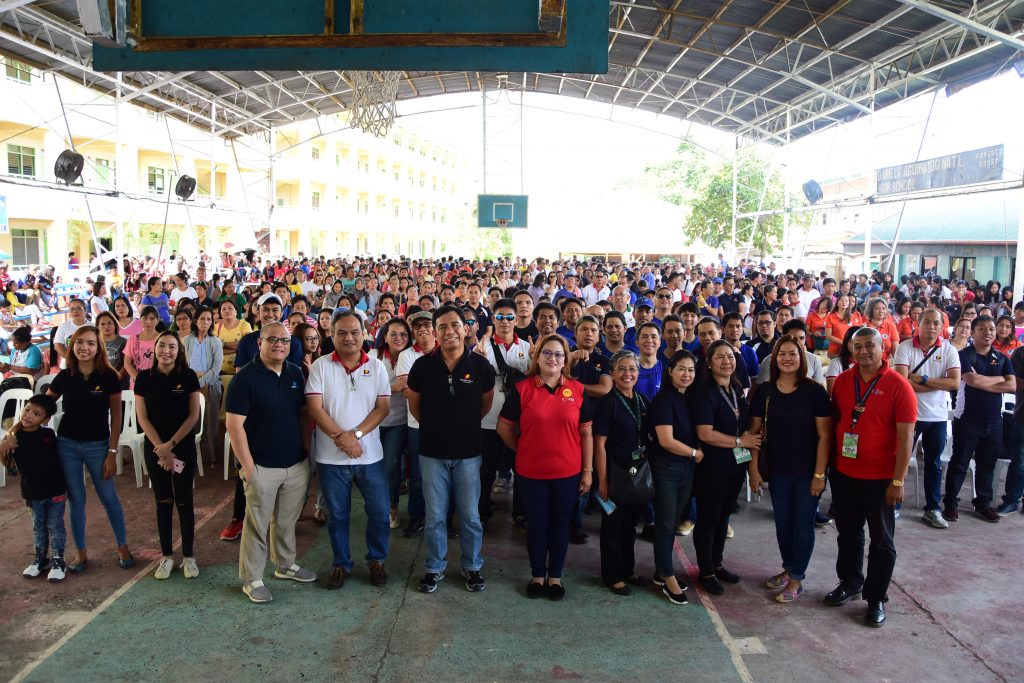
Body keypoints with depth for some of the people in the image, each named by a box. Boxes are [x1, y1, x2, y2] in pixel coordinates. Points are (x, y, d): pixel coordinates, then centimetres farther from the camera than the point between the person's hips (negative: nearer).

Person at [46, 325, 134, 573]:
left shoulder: (108, 377, -8)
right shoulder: (64, 376, -2)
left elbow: (116, 417, -6)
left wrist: (112, 453, -8)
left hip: (97, 445, -2)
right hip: (67, 445, 2)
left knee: (109, 498, 5)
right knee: (76, 500, 11)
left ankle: (123, 547, 21)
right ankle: (81, 552, 24)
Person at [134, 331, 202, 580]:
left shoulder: (188, 376, -5)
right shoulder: (145, 377, -1)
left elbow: (193, 415, -6)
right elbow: (142, 417, -2)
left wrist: (171, 444, -11)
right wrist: (161, 448, -9)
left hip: (184, 446, -1)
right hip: (154, 448, 1)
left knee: (184, 501, 4)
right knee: (163, 502, 9)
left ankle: (188, 556, 15)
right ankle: (166, 556, 21)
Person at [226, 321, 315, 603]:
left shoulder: (296, 374, 6)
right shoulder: (245, 377, -12)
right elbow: (234, 424, -14)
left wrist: (307, 450, 7)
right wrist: (248, 466, -15)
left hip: (297, 464, 5)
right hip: (262, 467, -5)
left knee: (287, 521, 19)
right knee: (257, 525, 5)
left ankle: (286, 565, 36)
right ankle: (252, 580, 18)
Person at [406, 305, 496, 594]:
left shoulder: (480, 365, -8)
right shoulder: (423, 365, -7)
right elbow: (414, 406, 7)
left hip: (468, 452, 0)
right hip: (432, 452, 0)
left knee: (470, 515, 10)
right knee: (434, 516, 11)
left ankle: (472, 566, 29)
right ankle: (435, 567, 28)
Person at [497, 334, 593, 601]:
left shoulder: (577, 390, -1)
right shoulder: (521, 389, -5)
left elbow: (586, 433, 2)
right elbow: (504, 427, 3)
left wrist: (588, 470, 1)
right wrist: (522, 449, 4)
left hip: (567, 473, 1)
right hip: (531, 473, -1)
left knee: (560, 525, 13)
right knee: (536, 525, 12)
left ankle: (555, 576, 29)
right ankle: (537, 575, 30)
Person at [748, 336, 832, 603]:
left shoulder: (815, 391, -10)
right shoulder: (764, 391, -2)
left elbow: (824, 435, -10)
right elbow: (756, 431, 4)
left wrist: (819, 474, -12)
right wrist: (754, 468, 1)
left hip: (808, 471, -3)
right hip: (778, 470, 3)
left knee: (803, 523, 6)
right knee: (782, 523, 14)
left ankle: (797, 579, 20)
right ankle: (788, 569, 33)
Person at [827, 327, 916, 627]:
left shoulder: (898, 385, -12)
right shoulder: (842, 381, 2)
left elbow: (906, 436, -12)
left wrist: (898, 481, -15)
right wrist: (827, 466, 6)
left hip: (880, 478, -4)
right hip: (843, 474, 4)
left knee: (881, 541, 9)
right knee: (848, 533, 19)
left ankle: (876, 598, 22)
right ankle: (850, 582, 37)